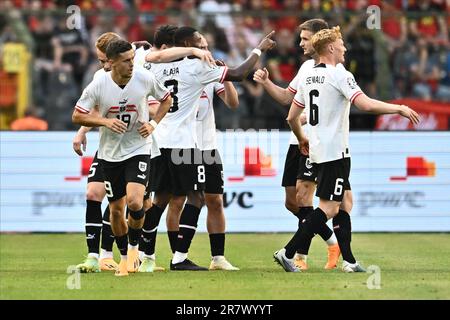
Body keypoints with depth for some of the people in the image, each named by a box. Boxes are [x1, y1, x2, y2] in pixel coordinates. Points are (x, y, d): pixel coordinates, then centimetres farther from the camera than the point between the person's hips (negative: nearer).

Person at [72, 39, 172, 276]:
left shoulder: (145, 79, -10)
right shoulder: (97, 86, -13)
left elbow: (166, 99, 9)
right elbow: (77, 116, -5)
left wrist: (153, 123, -6)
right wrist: (105, 121, -20)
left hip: (138, 149, -1)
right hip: (110, 153, 1)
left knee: (134, 201, -20)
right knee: (116, 209, 7)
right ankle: (124, 256, 29)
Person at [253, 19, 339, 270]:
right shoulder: (306, 66, 18)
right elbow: (286, 97, 25)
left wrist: (307, 117, -25)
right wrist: (266, 83, 11)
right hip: (297, 140, 9)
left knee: (303, 197, -15)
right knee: (291, 202, 8)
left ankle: (300, 256, -13)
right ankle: (333, 242, 21)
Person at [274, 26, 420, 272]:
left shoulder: (307, 77, 12)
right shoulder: (339, 75, -13)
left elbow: (292, 117, 17)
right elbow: (366, 104, -23)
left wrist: (302, 140, 34)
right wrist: (400, 109, -12)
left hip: (318, 149, 9)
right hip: (335, 151, -9)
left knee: (345, 201, 14)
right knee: (329, 208, -7)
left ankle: (349, 261, 11)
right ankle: (287, 253, -11)